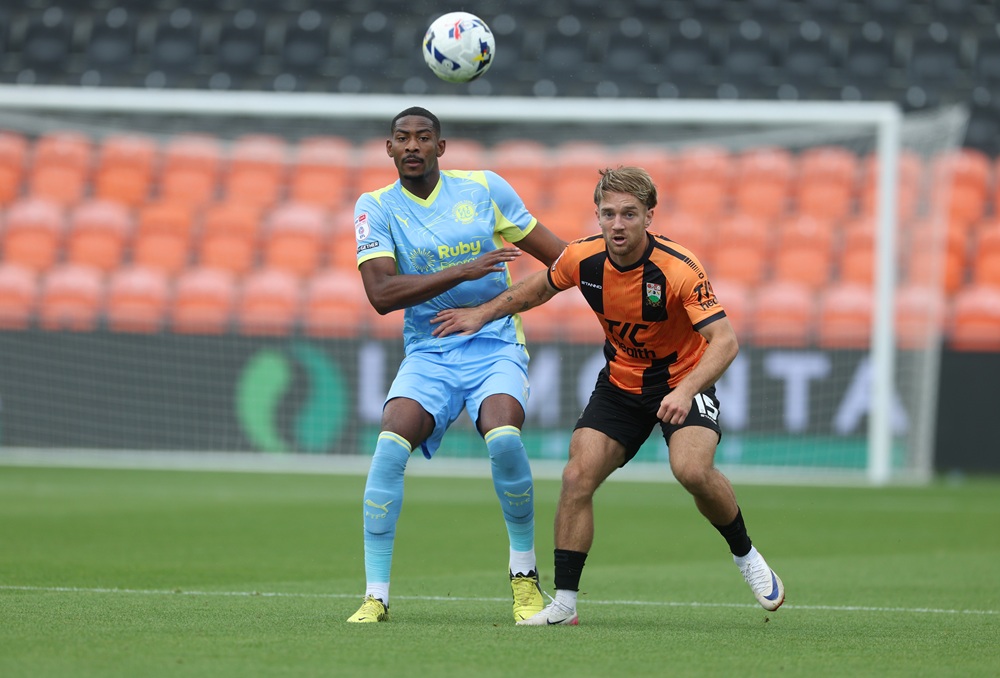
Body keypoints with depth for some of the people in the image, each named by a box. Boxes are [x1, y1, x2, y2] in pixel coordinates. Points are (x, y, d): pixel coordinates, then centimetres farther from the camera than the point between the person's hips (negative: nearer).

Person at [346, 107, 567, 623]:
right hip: (427, 353, 1)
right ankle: (376, 595, -15)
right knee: (391, 444, -24)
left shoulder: (484, 188, 2)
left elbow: (553, 252, 15)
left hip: (495, 344, 0)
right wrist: (464, 271, -22)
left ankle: (524, 575, -8)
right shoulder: (376, 207, -1)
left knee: (503, 437, -29)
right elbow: (381, 293, -16)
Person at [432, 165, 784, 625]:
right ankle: (564, 602, -2)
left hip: (682, 382, -4)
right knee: (577, 476, -12)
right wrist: (482, 314, 10)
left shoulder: (678, 269, -28)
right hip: (620, 384, 4)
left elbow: (724, 340, -34)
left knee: (692, 470, -29)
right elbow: (539, 287, 11)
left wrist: (686, 390, -48)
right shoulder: (583, 259, -13)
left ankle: (745, 554, -1)